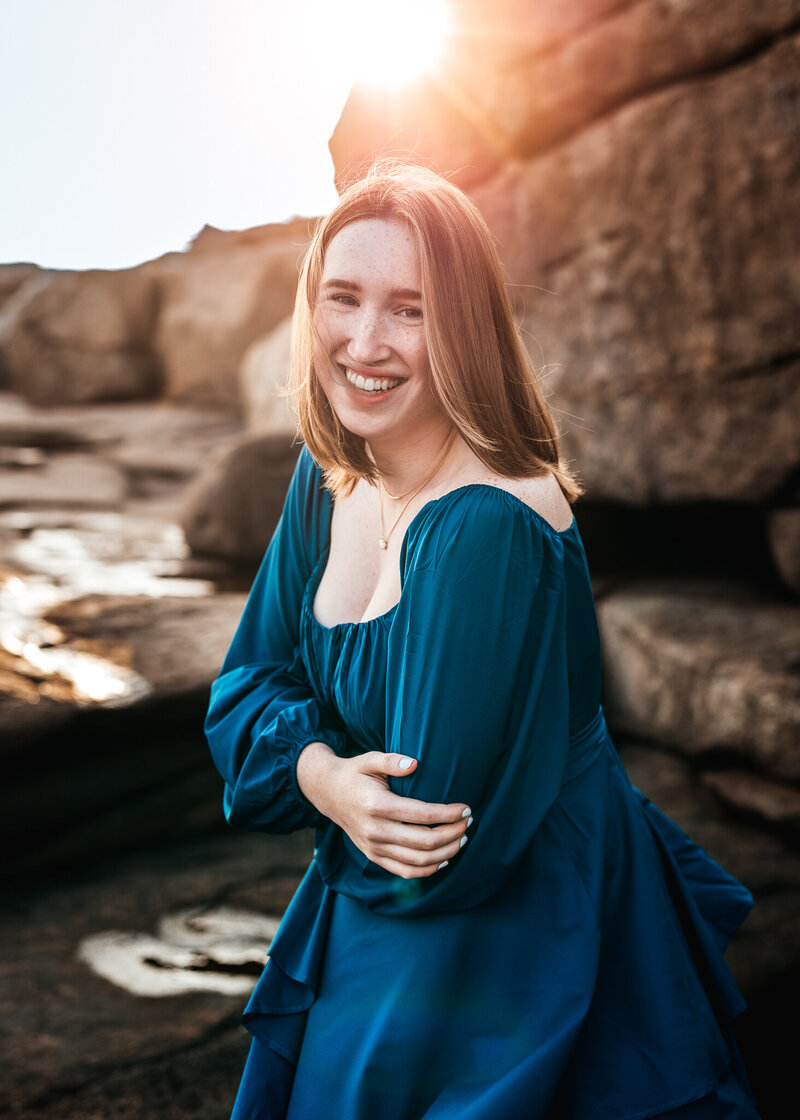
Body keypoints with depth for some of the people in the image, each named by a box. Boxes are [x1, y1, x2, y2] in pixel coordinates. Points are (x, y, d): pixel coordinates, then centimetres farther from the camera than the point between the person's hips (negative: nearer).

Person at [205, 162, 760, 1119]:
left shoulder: (489, 530, -30)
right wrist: (318, 772, -19)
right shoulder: (326, 477, -4)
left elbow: (437, 847, -27)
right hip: (366, 922, 7)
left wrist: (347, 817, -7)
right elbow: (249, 682, 1)